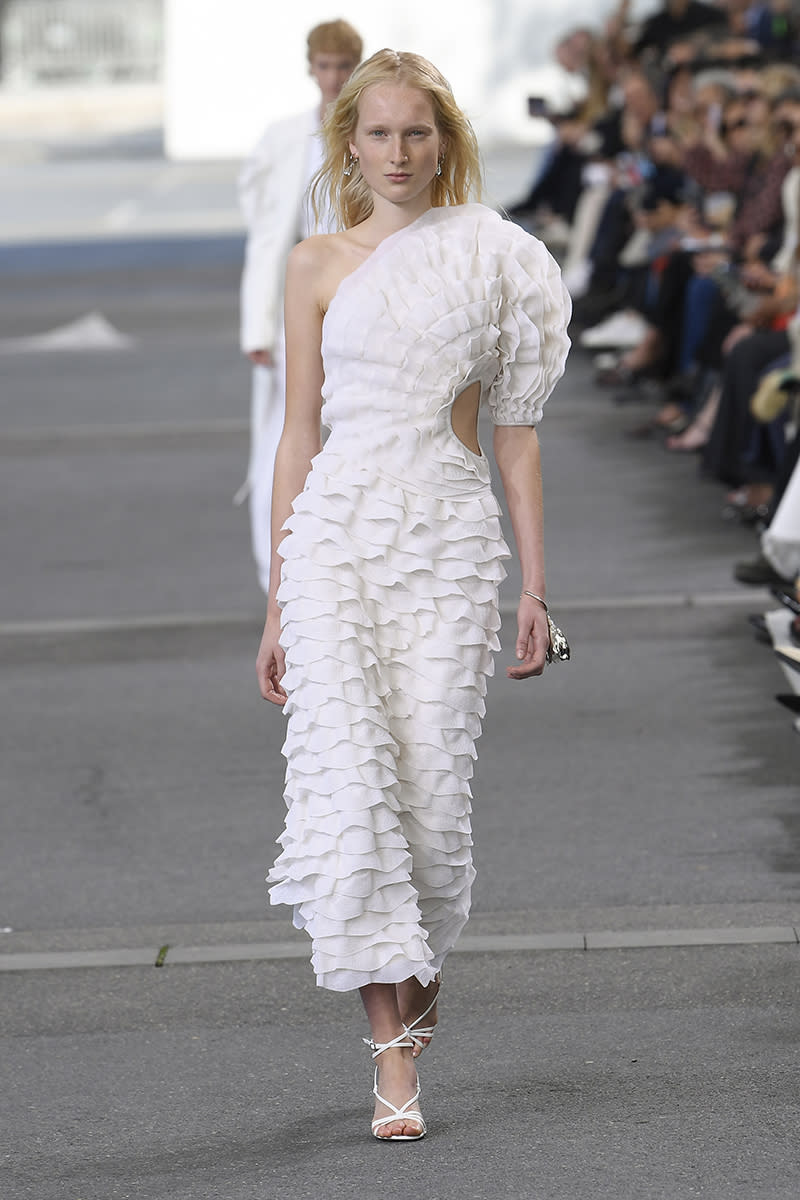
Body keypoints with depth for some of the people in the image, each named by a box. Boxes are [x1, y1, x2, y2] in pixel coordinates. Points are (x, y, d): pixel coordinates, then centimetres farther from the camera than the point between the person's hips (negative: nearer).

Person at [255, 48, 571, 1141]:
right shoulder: (318, 268, 9)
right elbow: (298, 434, 9)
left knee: (433, 788, -4)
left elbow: (514, 431, 9)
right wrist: (278, 599, 6)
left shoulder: (493, 260, 8)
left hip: (451, 537, 0)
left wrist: (533, 585, 3)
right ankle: (394, 1054, -12)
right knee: (352, 779, -13)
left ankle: (414, 998, 22)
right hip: (338, 530, 0)